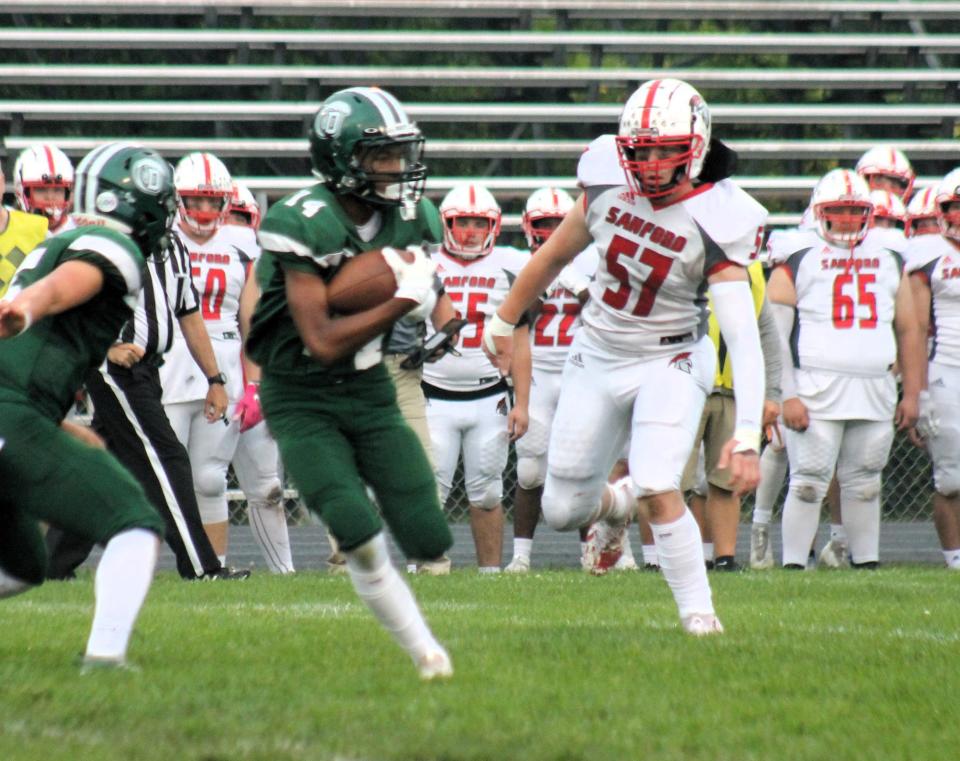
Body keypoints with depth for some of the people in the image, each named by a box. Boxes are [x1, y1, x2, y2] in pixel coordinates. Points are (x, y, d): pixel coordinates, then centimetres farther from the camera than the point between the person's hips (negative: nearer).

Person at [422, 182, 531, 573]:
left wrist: (521, 404, 2)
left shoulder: (507, 267, 5)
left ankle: (491, 571, 12)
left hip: (489, 399, 1)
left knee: (486, 495, 5)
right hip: (436, 399, -1)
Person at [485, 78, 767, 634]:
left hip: (670, 363, -4)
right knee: (562, 510, 8)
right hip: (598, 356, 4)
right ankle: (615, 507, 46)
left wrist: (747, 434, -39)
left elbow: (744, 337, -29)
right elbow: (554, 257, 9)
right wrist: (505, 321, 21)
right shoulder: (608, 186, -11)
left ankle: (700, 613, -5)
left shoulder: (714, 222, -23)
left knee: (659, 490, -24)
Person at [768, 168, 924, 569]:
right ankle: (793, 565, -3)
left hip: (875, 394, 4)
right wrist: (786, 396, -12)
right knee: (809, 484, -6)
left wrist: (911, 393, 12)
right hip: (816, 393, -4)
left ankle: (867, 563, 16)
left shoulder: (890, 262, 14)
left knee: (864, 484, 10)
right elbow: (775, 337, -4)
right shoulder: (797, 266, 1)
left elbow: (908, 332, 18)